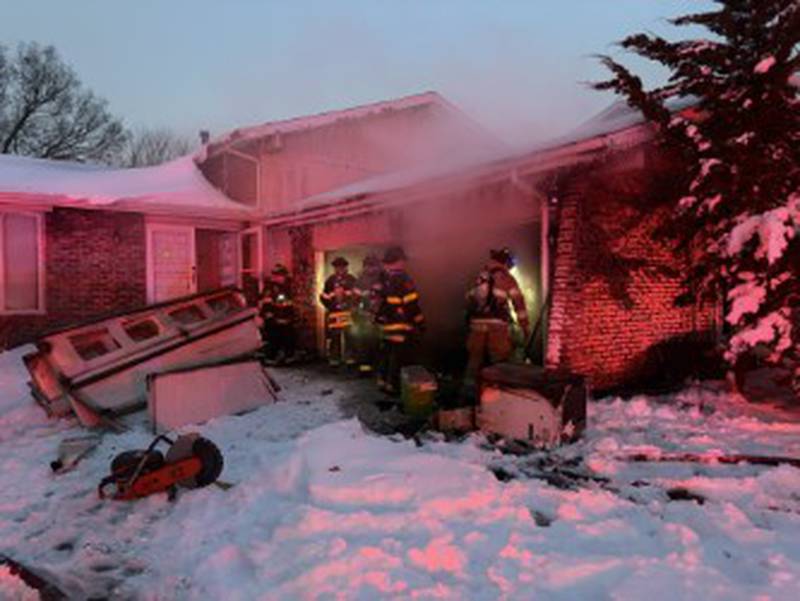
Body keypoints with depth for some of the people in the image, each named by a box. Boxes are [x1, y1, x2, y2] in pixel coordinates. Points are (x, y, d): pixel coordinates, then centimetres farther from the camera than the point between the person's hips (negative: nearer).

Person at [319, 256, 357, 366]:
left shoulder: (351, 279, 6)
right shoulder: (330, 280, 9)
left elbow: (356, 293, 4)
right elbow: (324, 295, 9)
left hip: (347, 311, 0)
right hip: (334, 312, 1)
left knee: (348, 335, -3)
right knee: (334, 335, 1)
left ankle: (349, 357, 3)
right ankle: (334, 358, 9)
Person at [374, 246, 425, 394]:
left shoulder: (382, 280, 7)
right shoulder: (403, 280, -16)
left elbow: (379, 301, 12)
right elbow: (411, 304, -16)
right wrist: (420, 323, -9)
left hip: (386, 324, 8)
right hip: (402, 326, -8)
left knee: (386, 354, 17)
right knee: (399, 357, 0)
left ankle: (382, 381, 25)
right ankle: (393, 385, 4)